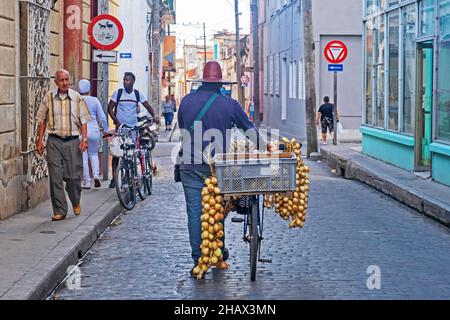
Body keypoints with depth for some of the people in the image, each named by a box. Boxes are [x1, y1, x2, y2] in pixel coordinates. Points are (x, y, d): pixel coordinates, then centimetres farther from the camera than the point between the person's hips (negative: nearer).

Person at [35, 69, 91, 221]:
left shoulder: (77, 98, 2)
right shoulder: (49, 98, 4)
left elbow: (83, 120, 3)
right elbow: (42, 120, 10)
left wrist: (84, 139, -8)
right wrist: (39, 140, 5)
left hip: (72, 141, -1)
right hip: (54, 141, 1)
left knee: (73, 175, 0)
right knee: (55, 177, -3)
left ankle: (76, 202, 29)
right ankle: (59, 211, 3)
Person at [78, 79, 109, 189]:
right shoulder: (95, 100, 0)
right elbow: (102, 117, 3)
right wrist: (106, 129, 14)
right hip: (94, 130, 2)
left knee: (83, 157, 5)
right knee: (94, 154, 19)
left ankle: (86, 182, 7)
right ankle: (96, 175, -1)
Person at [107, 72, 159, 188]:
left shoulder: (138, 94, 3)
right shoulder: (118, 93, -1)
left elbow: (148, 106, 2)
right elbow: (110, 108, -1)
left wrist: (154, 116, -17)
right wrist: (116, 121, -14)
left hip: (133, 127, 1)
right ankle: (114, 178, 4)